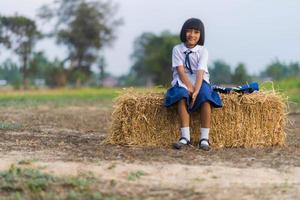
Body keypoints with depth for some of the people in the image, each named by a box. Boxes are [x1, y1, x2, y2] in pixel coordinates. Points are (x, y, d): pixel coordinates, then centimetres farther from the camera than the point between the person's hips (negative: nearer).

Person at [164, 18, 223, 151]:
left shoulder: (203, 51, -1)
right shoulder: (177, 49, 0)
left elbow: (200, 72, -14)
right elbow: (180, 71, -10)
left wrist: (196, 90, -29)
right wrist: (190, 88, -23)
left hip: (200, 81, 0)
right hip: (182, 82, 0)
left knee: (205, 96, -32)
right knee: (182, 96, -34)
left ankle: (204, 138, -32)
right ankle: (185, 137, -36)